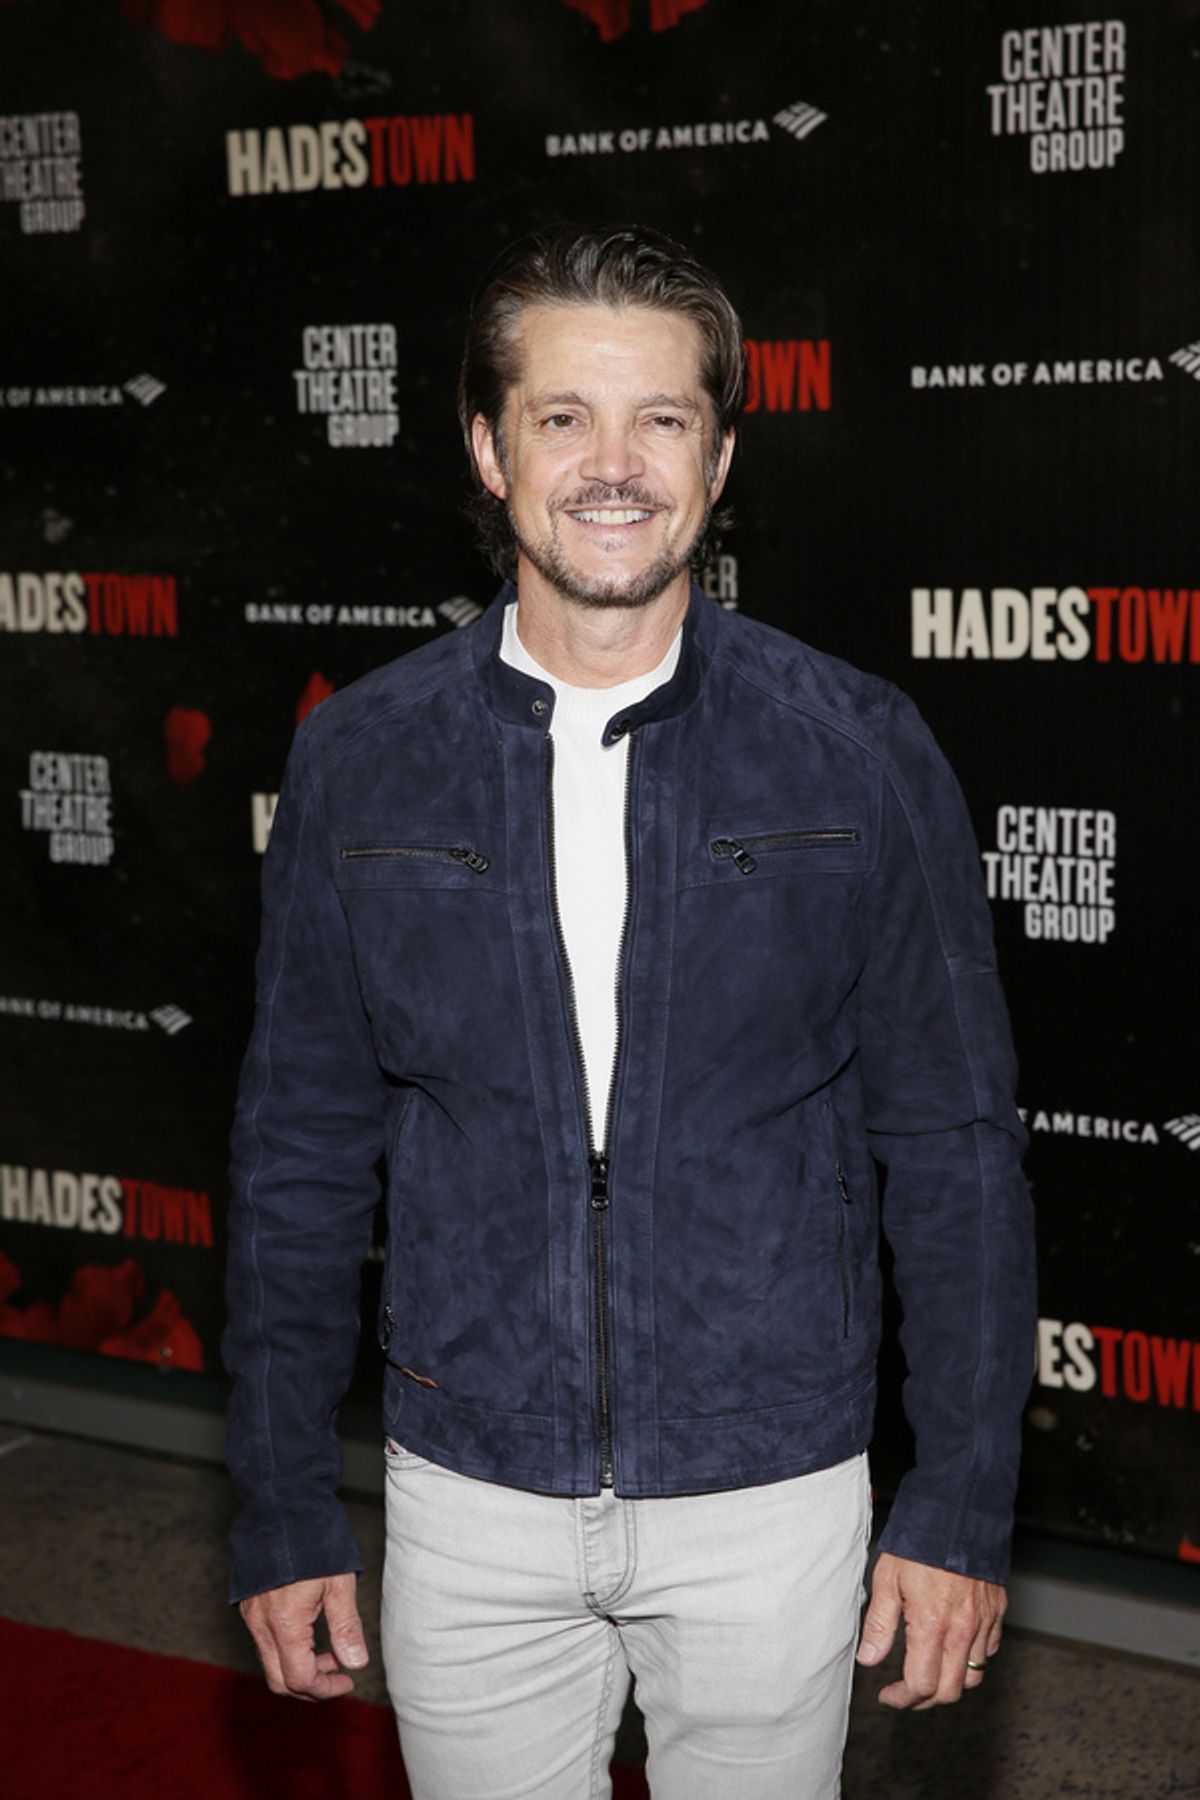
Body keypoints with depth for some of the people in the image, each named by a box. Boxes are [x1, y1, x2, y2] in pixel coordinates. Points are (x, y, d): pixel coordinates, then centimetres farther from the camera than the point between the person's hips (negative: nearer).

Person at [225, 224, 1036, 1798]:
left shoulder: (862, 755, -7)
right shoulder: (361, 762, -3)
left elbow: (955, 1148, -2)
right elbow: (301, 1151, 3)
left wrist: (966, 1507, -3)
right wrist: (285, 1510, 4)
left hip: (770, 1498, -1)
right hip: (470, 1504, 1)